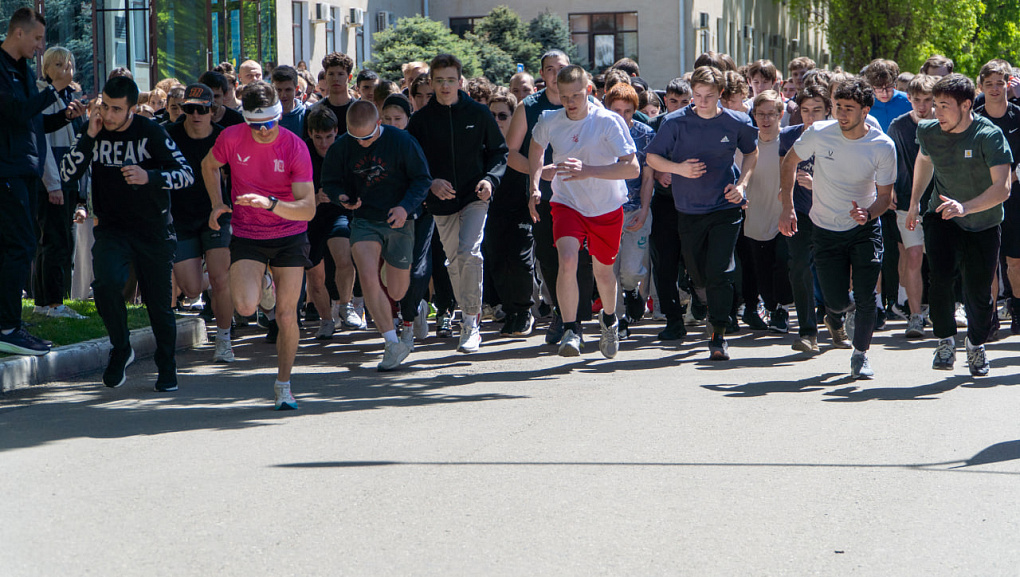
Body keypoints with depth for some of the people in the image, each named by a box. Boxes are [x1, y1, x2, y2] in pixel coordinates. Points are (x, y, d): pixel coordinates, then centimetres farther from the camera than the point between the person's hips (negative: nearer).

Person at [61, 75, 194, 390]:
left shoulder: (150, 132, -11)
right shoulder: (95, 132, -2)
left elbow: (186, 174, -13)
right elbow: (67, 174, -7)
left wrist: (149, 177, -30)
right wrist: (89, 137, -18)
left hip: (153, 230, -1)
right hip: (112, 229, 2)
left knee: (159, 302, 4)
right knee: (107, 284, -24)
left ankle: (167, 368, 27)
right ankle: (121, 349, 1)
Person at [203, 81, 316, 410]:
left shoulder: (295, 148, -17)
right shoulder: (231, 138, -10)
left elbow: (308, 209, -21)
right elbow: (209, 165, 14)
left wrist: (270, 203, -37)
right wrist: (217, 203, 2)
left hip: (289, 236, -1)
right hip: (246, 235, 1)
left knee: (286, 315, -4)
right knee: (245, 307, -19)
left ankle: (283, 384, 15)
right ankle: (262, 284, 18)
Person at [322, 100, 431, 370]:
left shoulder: (402, 142, -11)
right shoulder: (341, 147, -5)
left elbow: (423, 179, -5)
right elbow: (330, 181, 8)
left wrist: (406, 207, -21)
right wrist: (341, 197, -15)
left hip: (398, 223, -1)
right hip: (364, 221, 1)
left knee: (396, 293, 7)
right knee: (369, 279, -22)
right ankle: (393, 344, -13)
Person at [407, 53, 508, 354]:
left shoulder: (478, 113, 1)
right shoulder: (421, 119, 3)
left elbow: (499, 151, 8)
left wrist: (490, 179, -10)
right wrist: (430, 183, -14)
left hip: (474, 197, -3)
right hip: (441, 203, 3)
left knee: (469, 252, -21)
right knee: (454, 261, 10)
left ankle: (471, 322, -16)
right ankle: (469, 317, 26)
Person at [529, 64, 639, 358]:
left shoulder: (610, 122, -20)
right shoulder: (549, 122, -9)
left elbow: (632, 168, -27)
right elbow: (536, 149, 16)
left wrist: (588, 170, -37)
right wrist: (535, 186, 4)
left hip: (607, 208, -1)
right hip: (567, 203, 1)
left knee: (602, 269, 14)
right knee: (567, 261, -24)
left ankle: (609, 320, 44)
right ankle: (571, 330, -17)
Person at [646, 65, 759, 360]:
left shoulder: (737, 123, -3)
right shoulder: (676, 122, -7)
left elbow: (751, 152, 16)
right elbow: (652, 156, 0)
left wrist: (741, 184, 2)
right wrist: (678, 168, -18)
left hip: (725, 207, -1)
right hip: (689, 210, 1)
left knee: (719, 272, -12)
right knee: (698, 274, 11)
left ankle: (718, 336, -8)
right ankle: (714, 307, 42)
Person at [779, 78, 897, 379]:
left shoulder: (883, 147, -14)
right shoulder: (819, 134, -14)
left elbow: (885, 196, -6)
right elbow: (789, 163, 4)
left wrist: (868, 213, -28)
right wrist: (787, 207, -3)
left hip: (865, 229, 0)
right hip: (826, 230, 0)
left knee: (866, 296, -10)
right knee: (838, 301, -2)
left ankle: (861, 354, 12)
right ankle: (835, 318, 37)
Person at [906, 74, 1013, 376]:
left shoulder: (989, 136, -23)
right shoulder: (929, 132, -8)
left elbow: (1002, 188, -30)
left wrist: (966, 207, -43)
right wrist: (915, 201, 19)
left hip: (983, 224, -2)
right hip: (942, 216, 2)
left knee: (979, 292, 0)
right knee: (940, 276, -22)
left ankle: (976, 343, 29)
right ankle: (945, 340, -3)